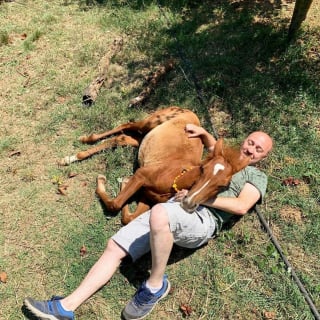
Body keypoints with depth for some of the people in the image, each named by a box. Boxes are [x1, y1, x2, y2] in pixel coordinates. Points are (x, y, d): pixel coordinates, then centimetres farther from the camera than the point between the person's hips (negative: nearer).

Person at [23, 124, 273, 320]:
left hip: (202, 220, -7)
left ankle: (156, 285, -17)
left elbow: (241, 206, -6)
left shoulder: (256, 176, 13)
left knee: (160, 214, -40)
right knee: (114, 247, -7)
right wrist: (201, 131, 28)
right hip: (172, 210, 7)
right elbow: (212, 144, 51)